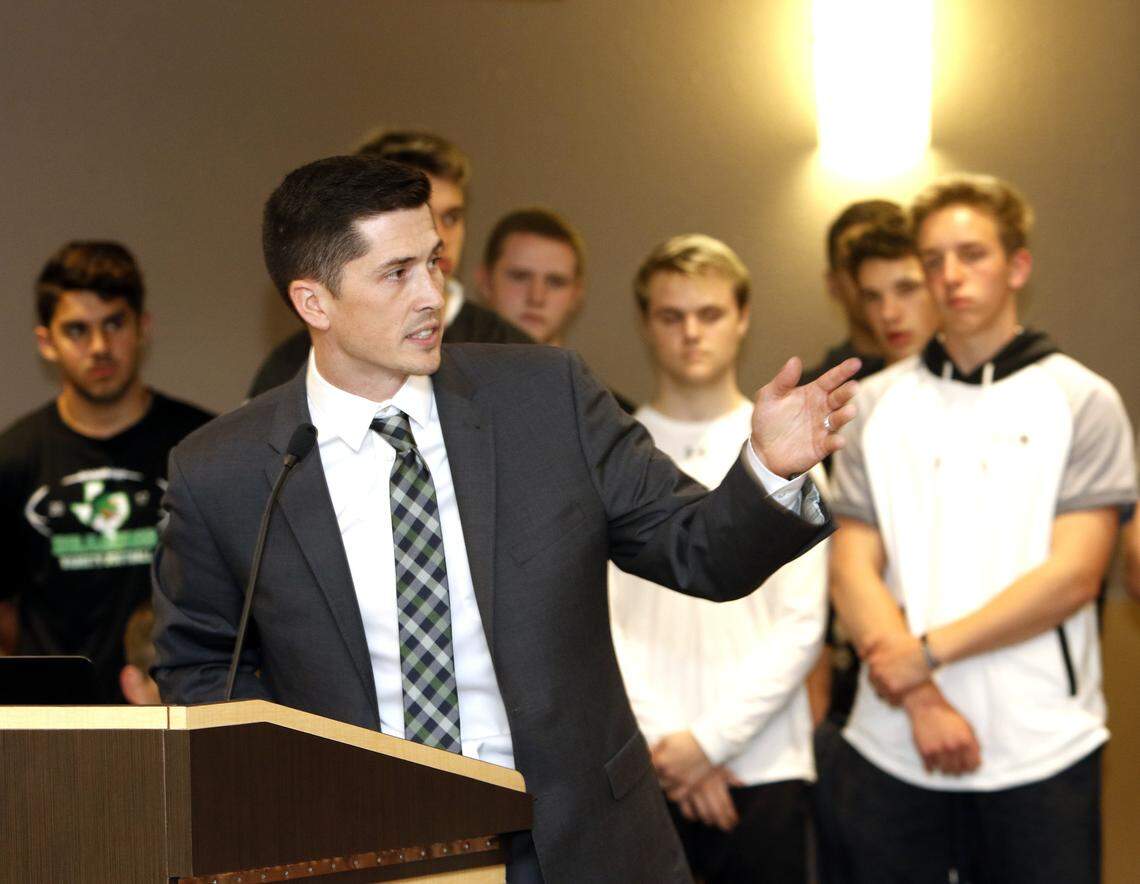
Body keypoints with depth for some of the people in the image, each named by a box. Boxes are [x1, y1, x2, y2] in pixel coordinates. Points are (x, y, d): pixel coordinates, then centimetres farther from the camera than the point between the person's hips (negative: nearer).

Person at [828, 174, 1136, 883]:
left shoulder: (1082, 401, 2)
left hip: (1040, 752, -2)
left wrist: (928, 651, -11)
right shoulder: (877, 404, 8)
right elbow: (853, 571, 2)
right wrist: (924, 700, -11)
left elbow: (1072, 576, -7)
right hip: (893, 751, 2)